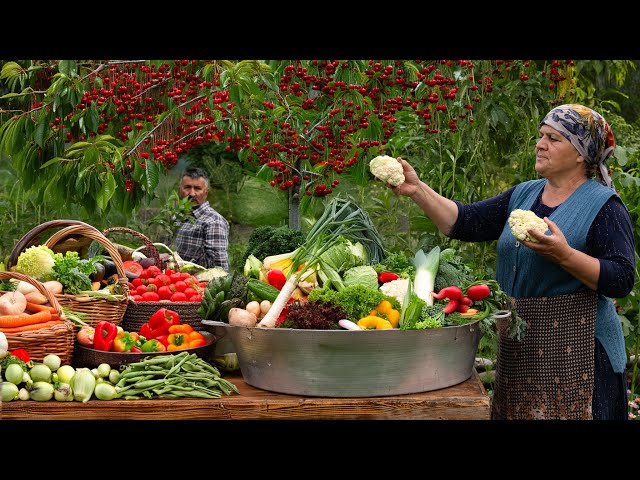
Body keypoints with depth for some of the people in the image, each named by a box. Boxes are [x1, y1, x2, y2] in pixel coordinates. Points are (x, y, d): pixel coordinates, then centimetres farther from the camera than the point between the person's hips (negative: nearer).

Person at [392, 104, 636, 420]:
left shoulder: (604, 205, -7)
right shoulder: (523, 195, 12)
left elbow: (621, 281, -15)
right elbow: (465, 222, 3)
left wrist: (564, 255, -27)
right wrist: (418, 190, -9)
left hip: (575, 351, -6)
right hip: (517, 346, 6)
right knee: (517, 412, 11)